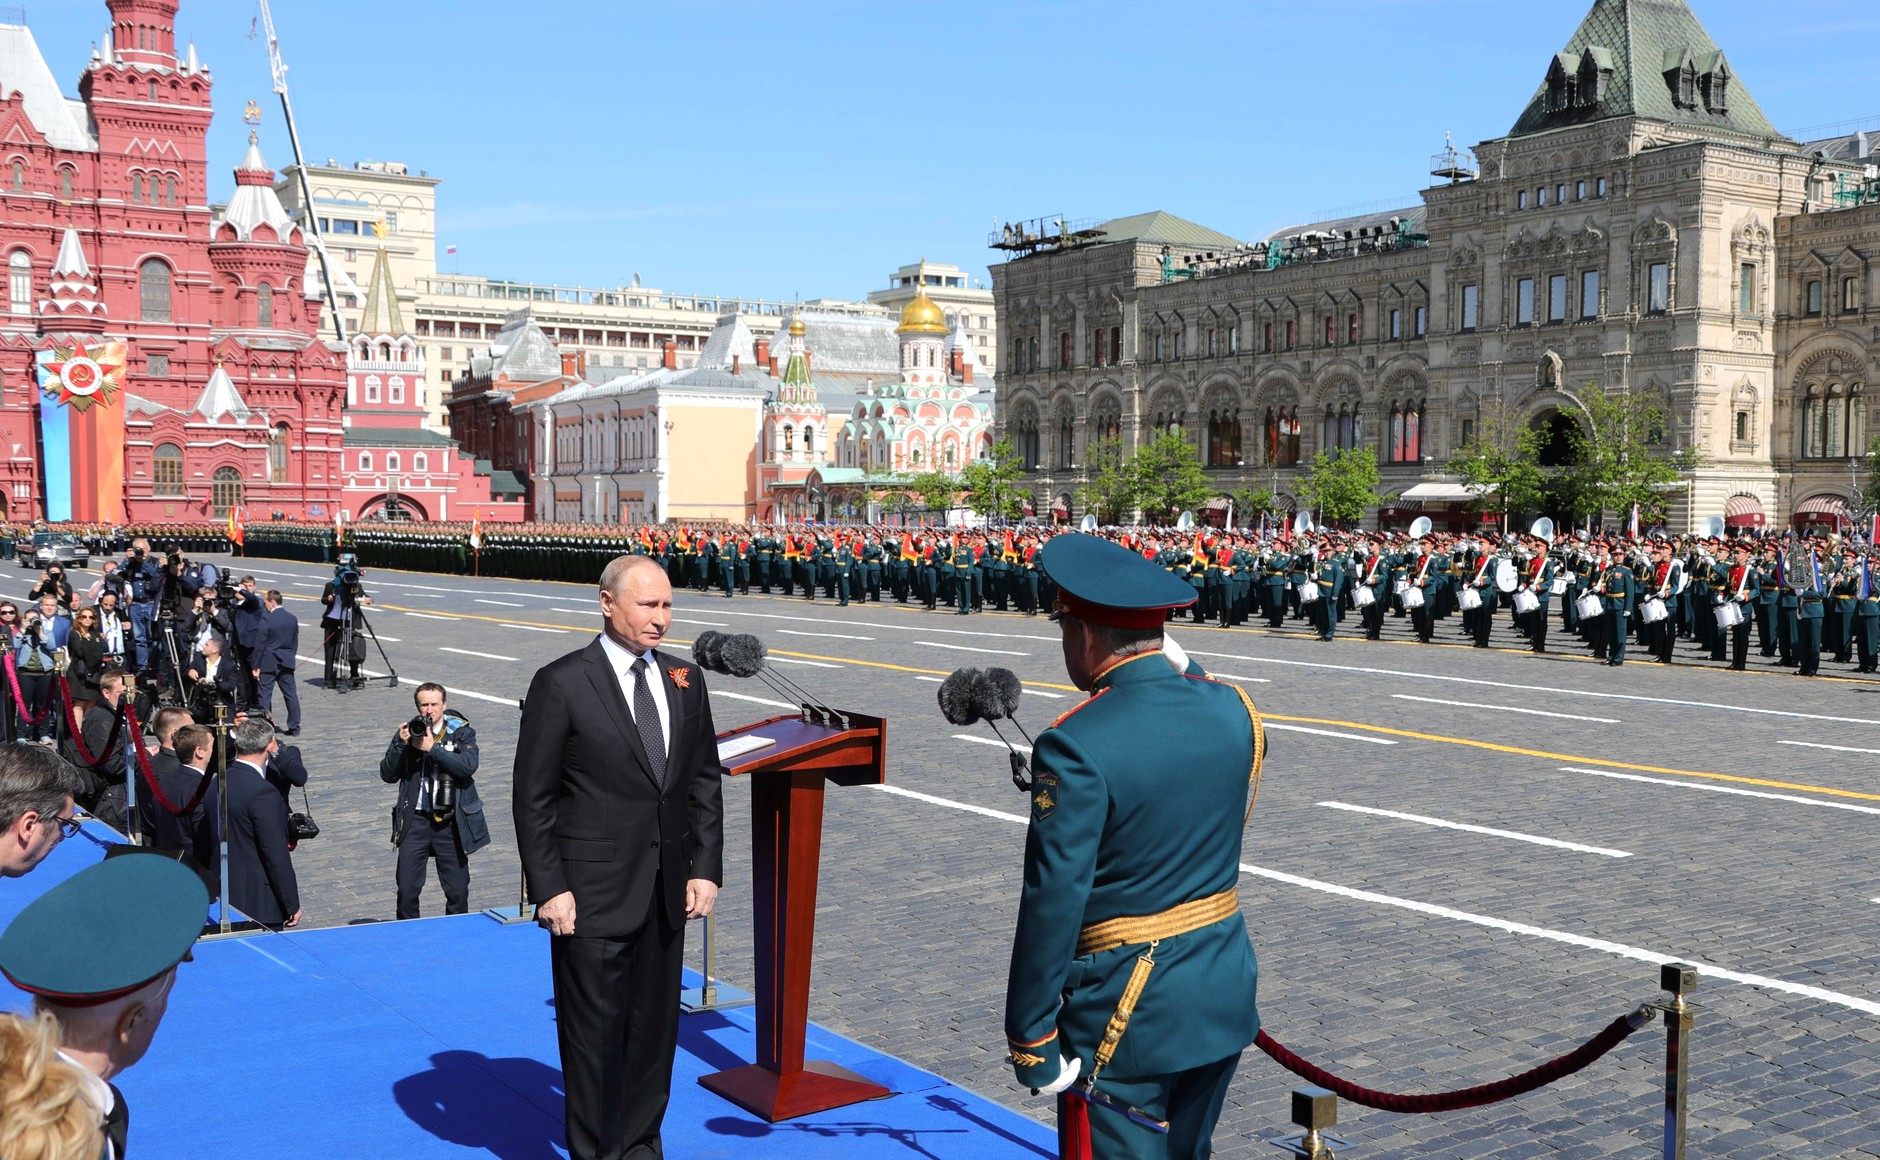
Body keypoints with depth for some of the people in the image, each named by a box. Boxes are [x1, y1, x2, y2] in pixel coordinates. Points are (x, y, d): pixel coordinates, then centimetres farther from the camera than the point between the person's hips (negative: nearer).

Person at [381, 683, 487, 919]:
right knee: (407, 890, -1)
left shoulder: (462, 733, 1)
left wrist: (433, 748, -20)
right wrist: (400, 745, -13)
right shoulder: (408, 731, 5)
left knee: (457, 891, 5)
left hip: (450, 822, -1)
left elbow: (468, 766, -17)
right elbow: (388, 775, 1)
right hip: (415, 820, 1)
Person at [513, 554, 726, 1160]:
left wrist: (706, 868, 4)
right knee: (594, 1031, 5)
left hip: (667, 894, 5)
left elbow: (705, 781, 11)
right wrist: (549, 888, -12)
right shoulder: (561, 683, -9)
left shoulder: (685, 680, 7)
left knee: (655, 1027, 13)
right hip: (593, 897, -5)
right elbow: (533, 797, -8)